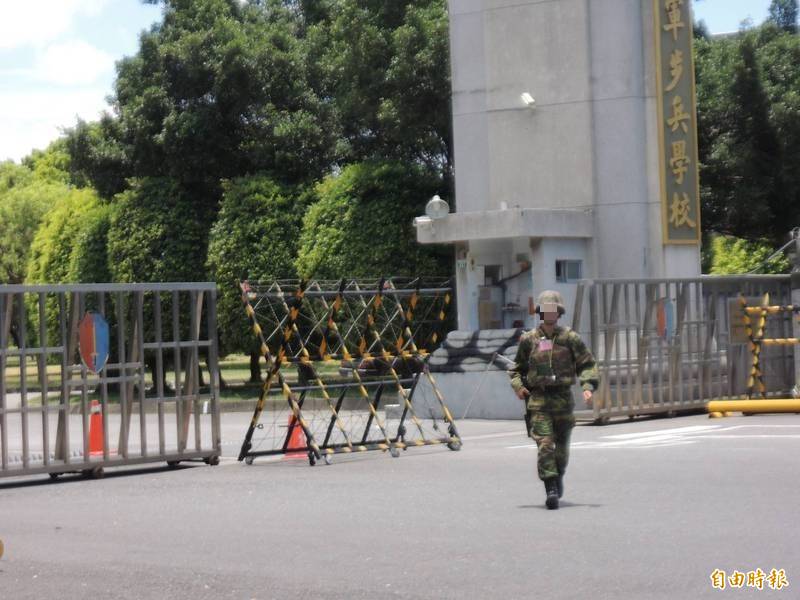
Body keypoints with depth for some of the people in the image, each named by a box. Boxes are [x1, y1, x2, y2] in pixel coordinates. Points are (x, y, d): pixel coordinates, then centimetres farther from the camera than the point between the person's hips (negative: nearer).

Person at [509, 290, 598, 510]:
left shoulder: (570, 338, 2)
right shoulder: (529, 339, 5)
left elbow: (587, 364, 5)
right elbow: (517, 367, 16)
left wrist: (588, 387, -11)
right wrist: (518, 386, -1)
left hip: (563, 399, 1)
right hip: (538, 400, -1)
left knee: (562, 446, 11)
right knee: (545, 444, -13)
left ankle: (558, 476, 38)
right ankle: (551, 490, -15)